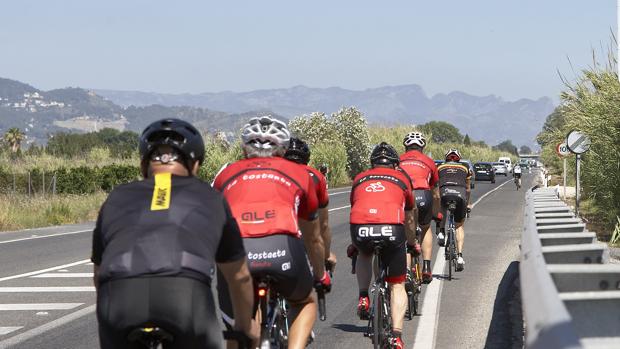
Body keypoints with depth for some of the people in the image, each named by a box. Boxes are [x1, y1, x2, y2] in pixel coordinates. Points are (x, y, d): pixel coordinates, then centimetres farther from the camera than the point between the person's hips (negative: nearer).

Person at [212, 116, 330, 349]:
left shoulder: (227, 173, 31)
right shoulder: (298, 173, 30)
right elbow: (313, 239, 42)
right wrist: (321, 276, 59)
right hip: (283, 248, 0)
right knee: (306, 303, 30)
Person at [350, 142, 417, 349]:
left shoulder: (360, 179, 28)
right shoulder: (401, 179, 26)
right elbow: (410, 218, 36)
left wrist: (354, 244, 56)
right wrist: (412, 243, 54)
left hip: (360, 229, 1)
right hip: (391, 229, -1)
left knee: (364, 255, 38)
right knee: (397, 285, 14)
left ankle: (363, 297, 21)